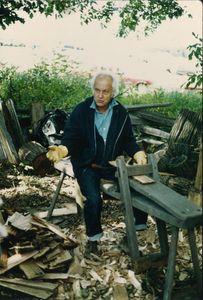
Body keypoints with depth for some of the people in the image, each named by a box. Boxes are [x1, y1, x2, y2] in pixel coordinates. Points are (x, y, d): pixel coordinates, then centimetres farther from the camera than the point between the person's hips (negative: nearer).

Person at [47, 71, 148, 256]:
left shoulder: (121, 113, 1)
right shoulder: (81, 111, -9)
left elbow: (128, 140, 6)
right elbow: (71, 139, -10)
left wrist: (138, 154, -12)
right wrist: (61, 150, -31)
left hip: (112, 165, 3)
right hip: (87, 166, -3)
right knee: (93, 199, -26)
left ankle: (137, 226, 11)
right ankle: (93, 237, 1)